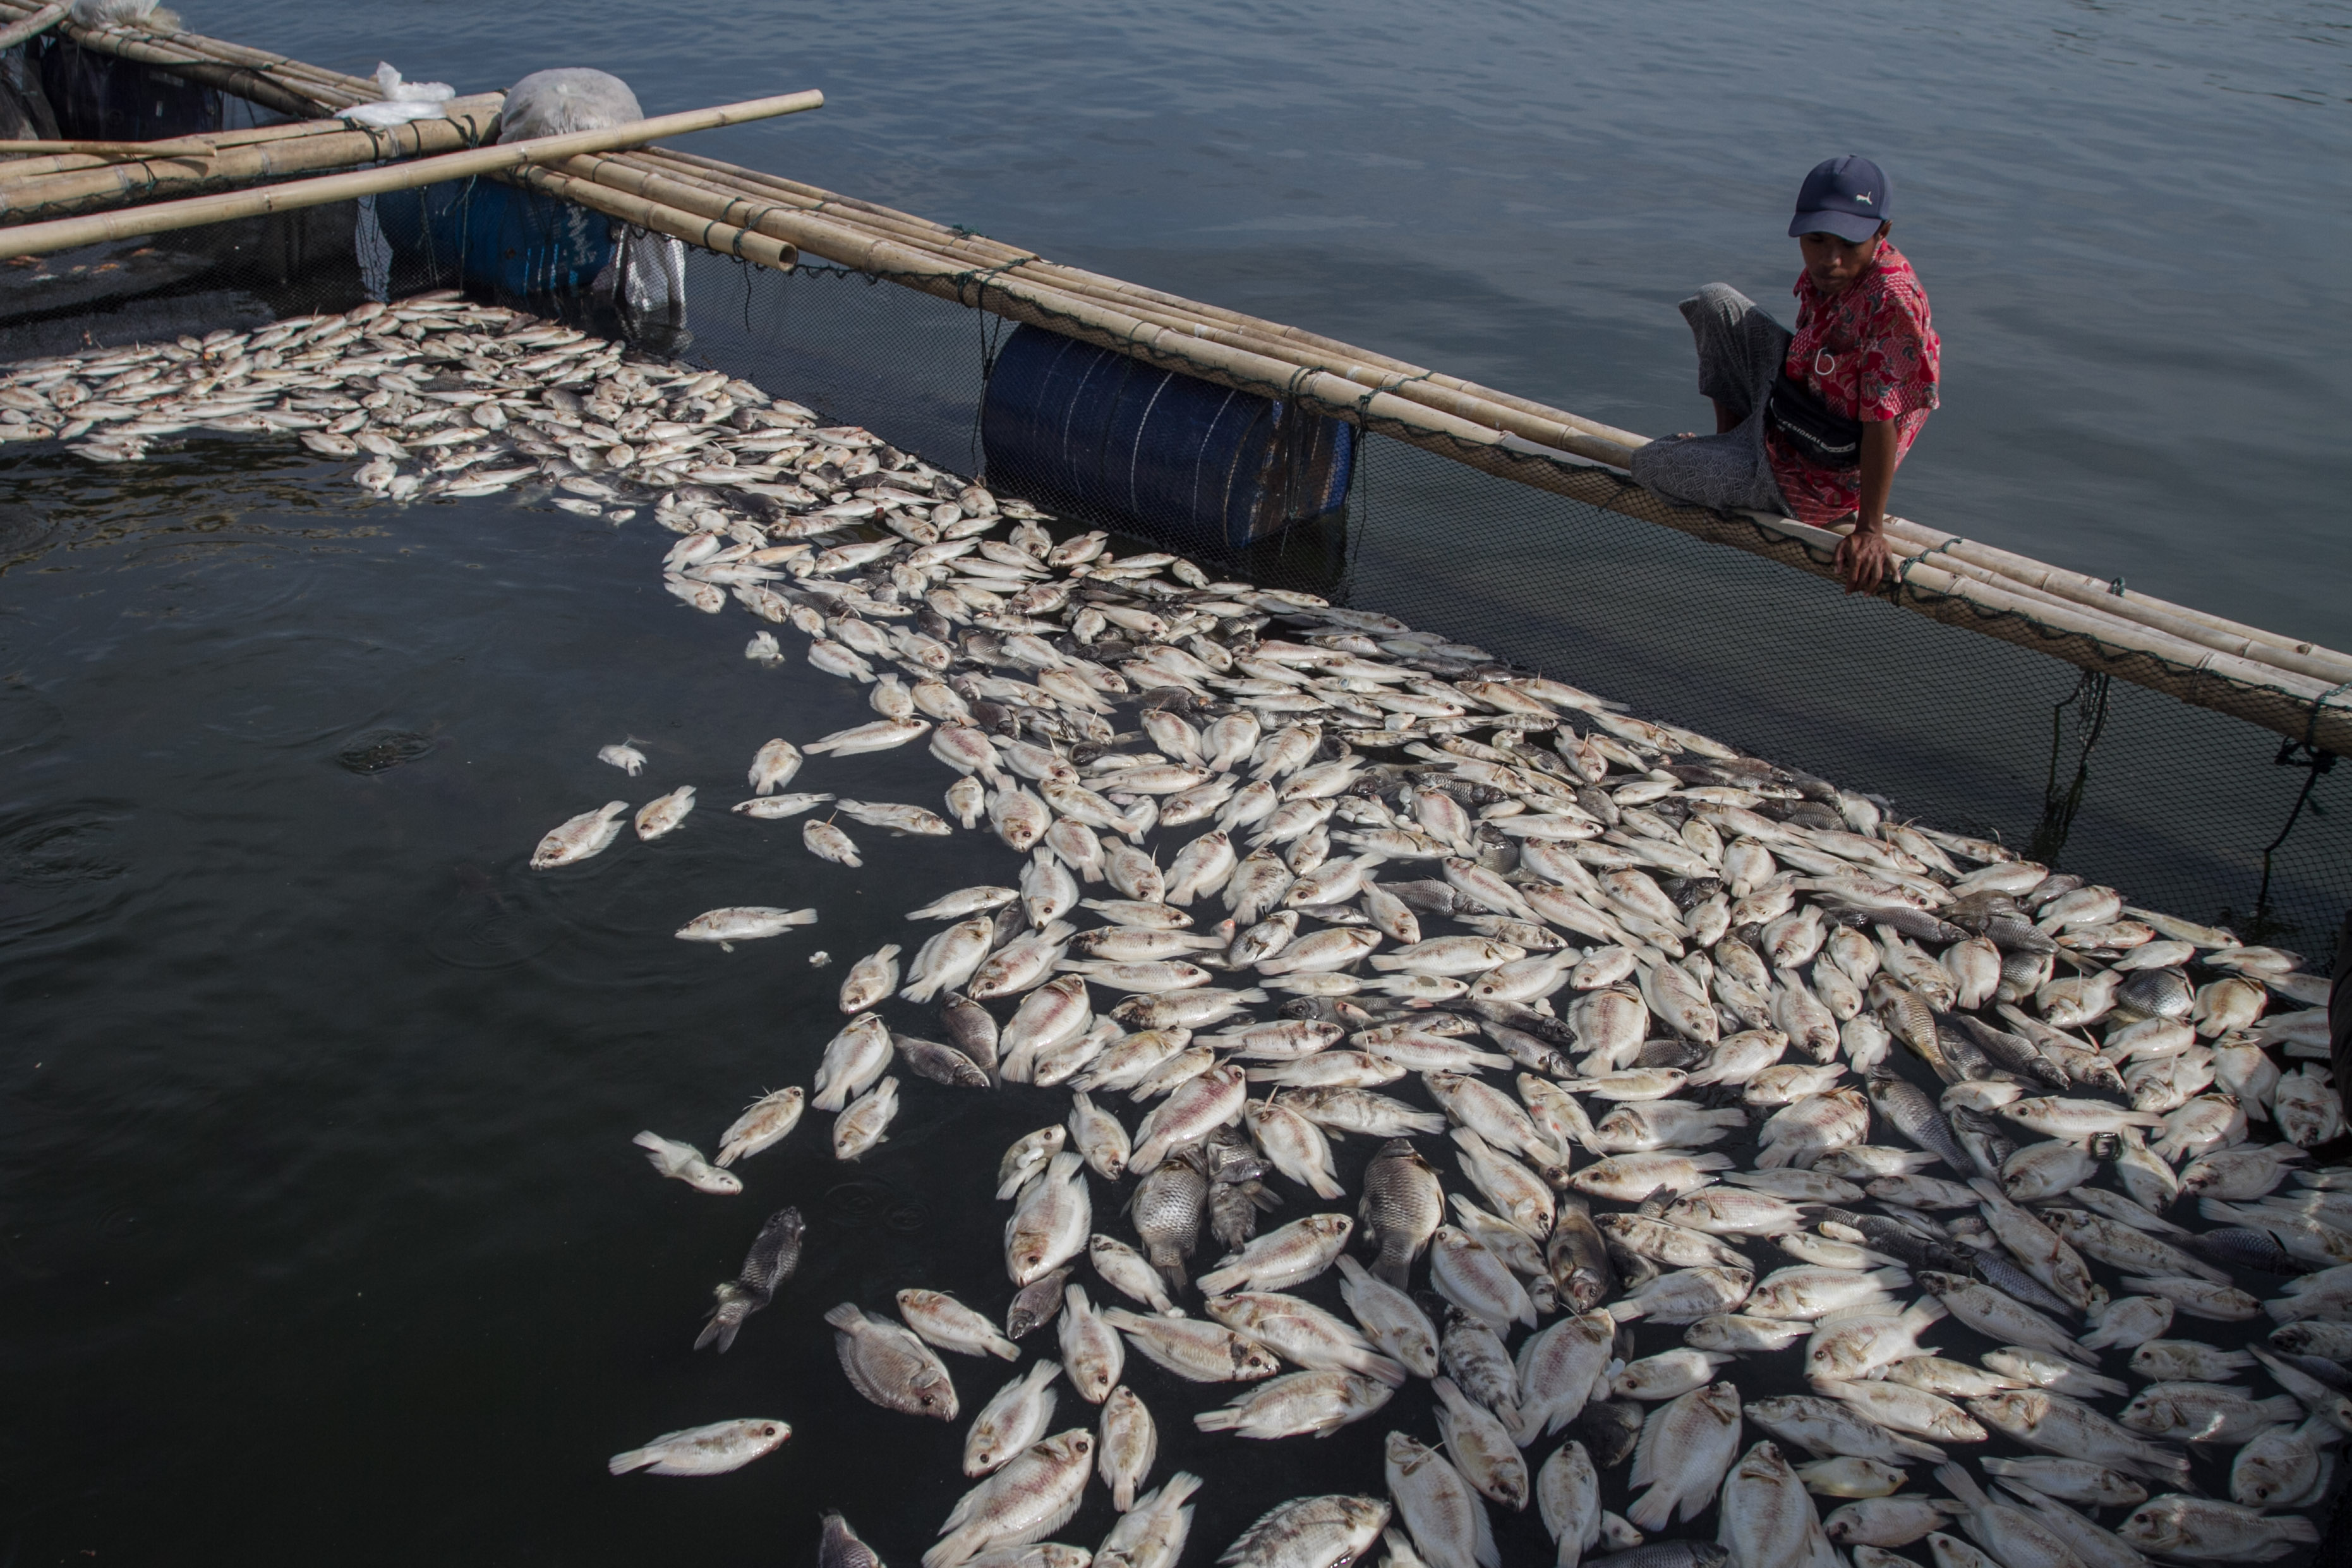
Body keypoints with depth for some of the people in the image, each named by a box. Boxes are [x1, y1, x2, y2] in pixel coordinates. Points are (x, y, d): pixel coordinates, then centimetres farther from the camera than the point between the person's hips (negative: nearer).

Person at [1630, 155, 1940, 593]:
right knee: (1714, 301, 11)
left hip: (1811, 480, -8)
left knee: (1649, 463, -3)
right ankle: (1730, 443, 21)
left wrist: (1870, 530, -26)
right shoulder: (1824, 273, -6)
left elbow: (1884, 419, -29)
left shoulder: (1893, 300, -31)